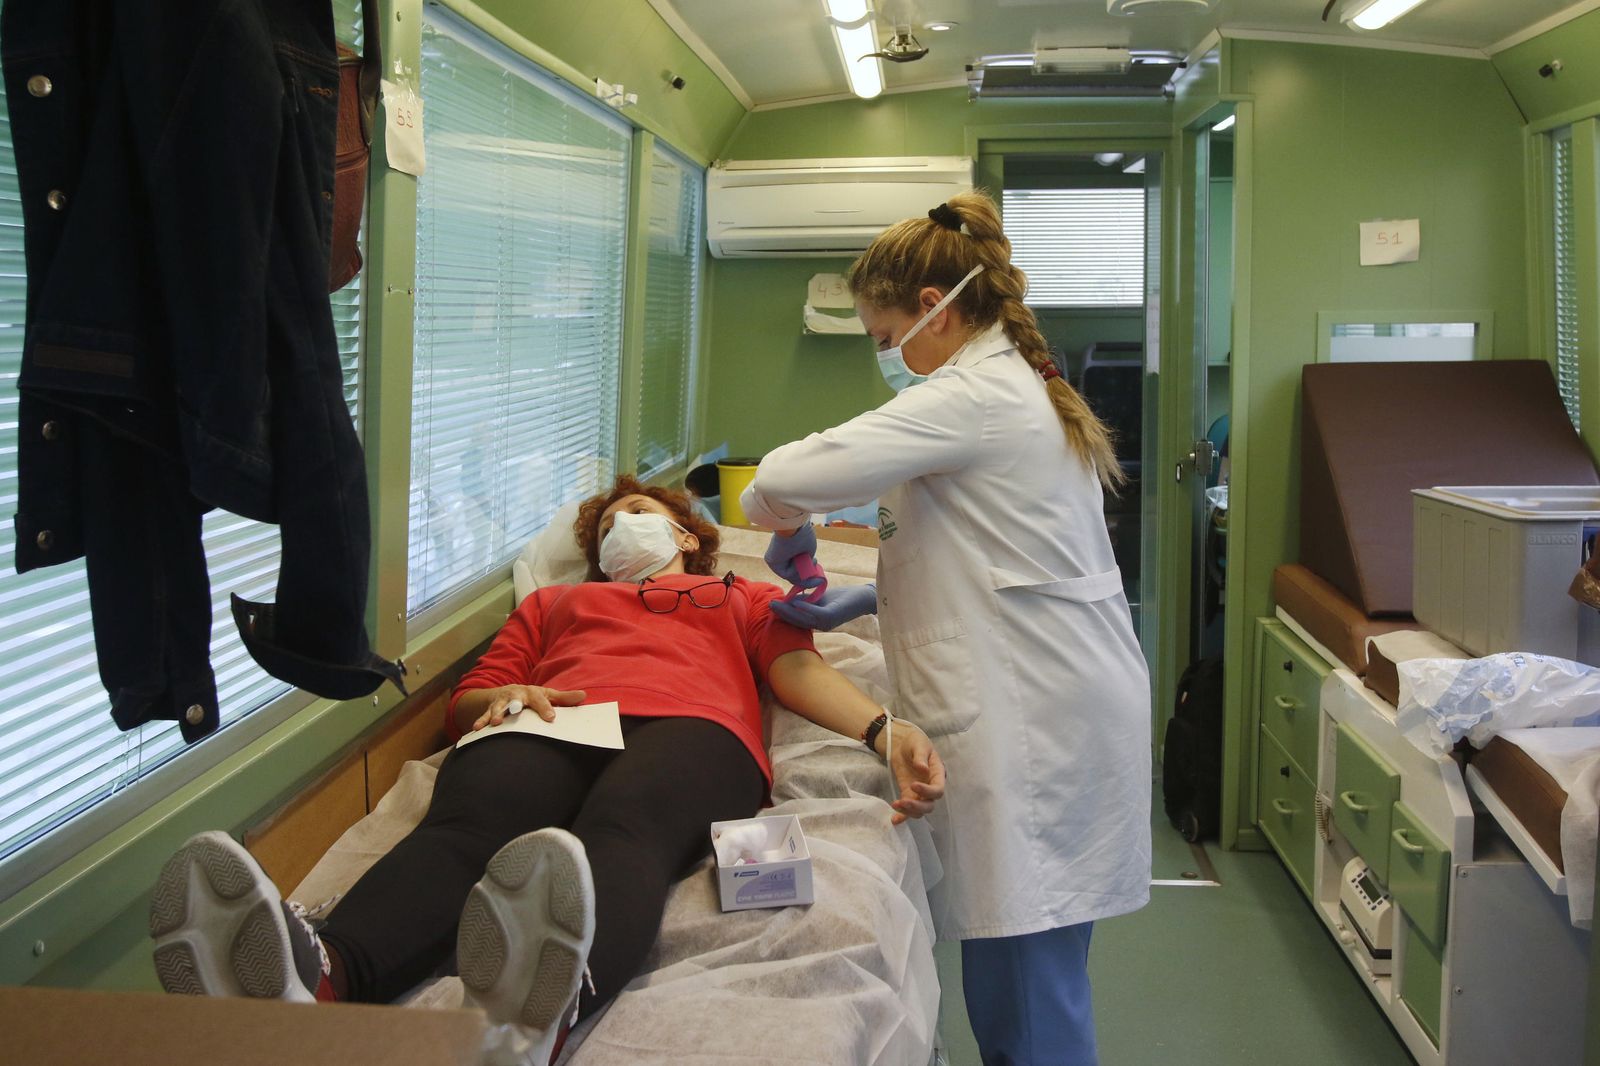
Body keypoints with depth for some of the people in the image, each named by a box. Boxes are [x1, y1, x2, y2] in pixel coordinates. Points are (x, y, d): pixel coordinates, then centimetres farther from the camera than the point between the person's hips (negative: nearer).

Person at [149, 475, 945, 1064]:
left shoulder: (744, 598, 40)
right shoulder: (552, 602, 43)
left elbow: (801, 669, 19)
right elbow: (466, 701, 31)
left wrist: (884, 731, -2)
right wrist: (504, 699, 5)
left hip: (688, 726, -1)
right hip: (550, 729, 2)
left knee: (622, 829, -40)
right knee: (462, 827, -35)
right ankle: (319, 981, -65)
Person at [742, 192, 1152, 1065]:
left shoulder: (974, 398, -13)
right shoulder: (1023, 389, 19)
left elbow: (789, 479, -22)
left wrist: (784, 525, 1)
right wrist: (865, 599, 15)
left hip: (1033, 729, -10)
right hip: (1063, 708, 10)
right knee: (1014, 993, 16)